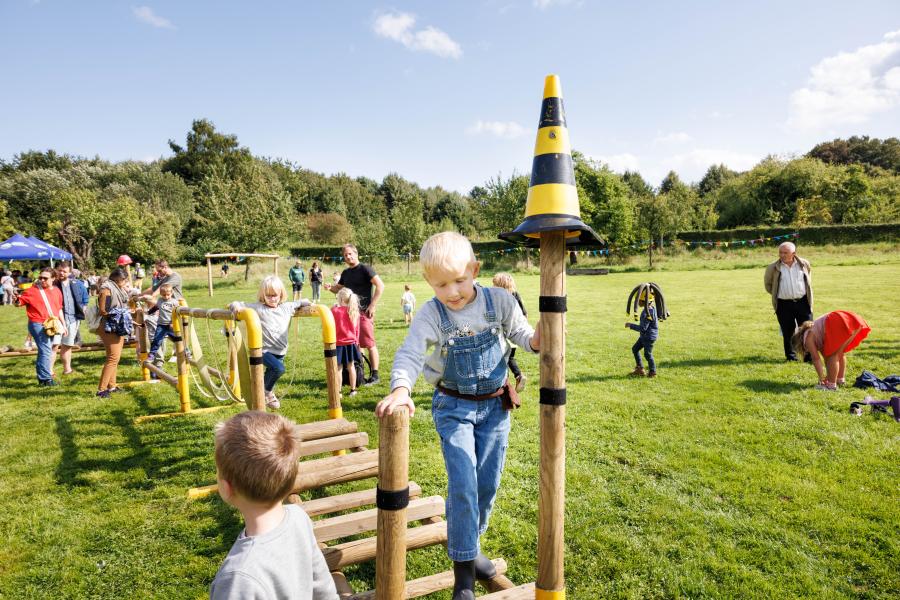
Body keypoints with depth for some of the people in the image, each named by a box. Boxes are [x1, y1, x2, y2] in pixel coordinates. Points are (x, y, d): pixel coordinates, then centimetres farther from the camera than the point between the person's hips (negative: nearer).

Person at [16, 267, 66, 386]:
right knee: (46, 351, -11)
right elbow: (19, 302, -6)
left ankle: (42, 377, 22)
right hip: (38, 325, -6)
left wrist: (63, 324, 20)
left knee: (44, 351, 14)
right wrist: (17, 300, -29)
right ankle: (46, 378, -6)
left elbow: (59, 309, 19)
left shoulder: (56, 291, 11)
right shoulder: (32, 290, -6)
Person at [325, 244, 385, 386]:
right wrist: (330, 288, 5)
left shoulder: (365, 269, -7)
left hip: (364, 313, -8)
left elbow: (380, 286, -15)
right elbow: (339, 288, 29)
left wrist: (372, 305, -17)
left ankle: (374, 375, 0)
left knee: (369, 344, -6)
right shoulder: (345, 273, 15)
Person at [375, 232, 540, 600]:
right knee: (463, 485, -10)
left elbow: (519, 332, 3)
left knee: (487, 484, 11)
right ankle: (463, 566, 7)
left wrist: (534, 340, -20)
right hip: (453, 407, -2)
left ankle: (469, 546, 35)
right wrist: (400, 389, -42)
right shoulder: (431, 315, -15)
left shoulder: (499, 301, -10)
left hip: (496, 404, 3)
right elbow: (409, 354, -23)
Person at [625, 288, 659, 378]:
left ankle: (653, 372, 20)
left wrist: (630, 325, -20)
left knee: (647, 354, 3)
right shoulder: (652, 308, 3)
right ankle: (639, 369, 22)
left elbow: (643, 328, -27)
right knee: (635, 349, 15)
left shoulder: (647, 313, -27)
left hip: (649, 337, -10)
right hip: (644, 336, 10)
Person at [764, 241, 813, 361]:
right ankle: (790, 356, 16)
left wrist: (807, 295, 16)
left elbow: (809, 281, 21)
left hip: (803, 302, 1)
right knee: (788, 331, 3)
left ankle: (809, 356, 10)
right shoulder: (773, 268, -3)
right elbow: (768, 284, 13)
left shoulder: (804, 264, 4)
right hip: (784, 304, -1)